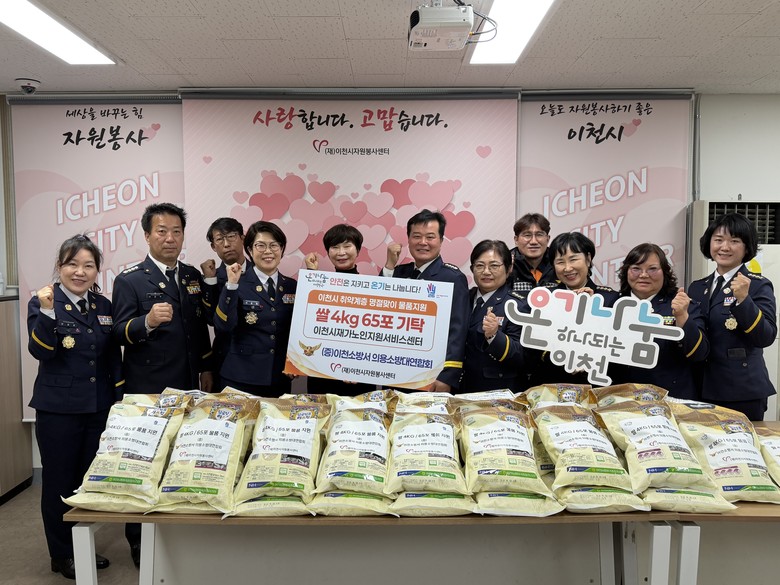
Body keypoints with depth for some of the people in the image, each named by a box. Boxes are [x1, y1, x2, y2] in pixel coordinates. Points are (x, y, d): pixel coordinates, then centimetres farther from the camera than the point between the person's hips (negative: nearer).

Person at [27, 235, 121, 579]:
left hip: (99, 409, 4)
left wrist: (120, 401, 9)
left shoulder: (104, 306, 6)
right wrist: (47, 311, -33)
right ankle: (62, 555, 25)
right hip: (58, 411, -4)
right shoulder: (42, 303, -7)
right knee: (59, 482, 8)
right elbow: (39, 350, -20)